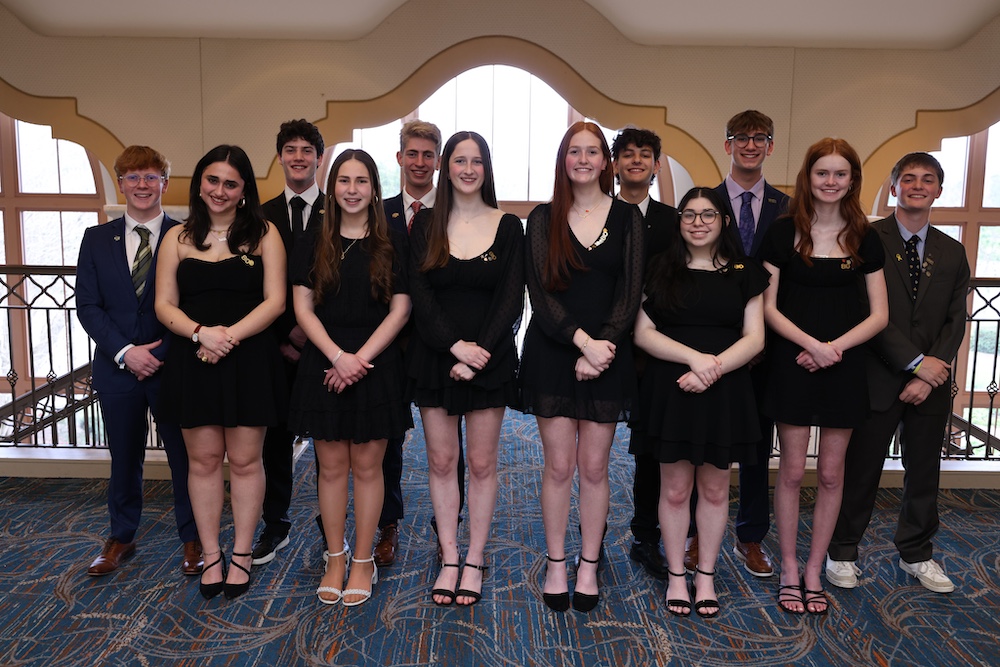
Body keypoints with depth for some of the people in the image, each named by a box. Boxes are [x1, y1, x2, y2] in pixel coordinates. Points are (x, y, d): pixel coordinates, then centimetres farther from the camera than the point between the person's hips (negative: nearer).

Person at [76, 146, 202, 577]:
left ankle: (192, 538, 24)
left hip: (174, 367, -2)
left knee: (185, 457, 7)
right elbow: (87, 304, 1)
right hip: (117, 368, 3)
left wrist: (161, 352, -15)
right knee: (124, 458, 15)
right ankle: (121, 538, 33)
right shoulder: (97, 239, 6)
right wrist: (125, 351, -12)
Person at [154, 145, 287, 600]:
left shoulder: (264, 234, 2)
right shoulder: (177, 238, 8)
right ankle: (211, 556, 21)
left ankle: (241, 555, 20)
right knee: (203, 460, 8)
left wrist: (230, 335, -16)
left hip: (250, 361, -2)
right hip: (193, 362, 2)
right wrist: (201, 332, -15)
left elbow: (275, 301, -5)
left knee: (245, 460, 5)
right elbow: (165, 305, 4)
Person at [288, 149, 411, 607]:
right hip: (323, 364, 1)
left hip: (376, 366, -1)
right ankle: (334, 559, 22)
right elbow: (303, 308, 1)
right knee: (331, 466, 8)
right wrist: (337, 356, -12)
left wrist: (360, 358, -12)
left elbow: (399, 310, -3)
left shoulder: (392, 244, 2)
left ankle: (363, 561, 19)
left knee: (366, 466, 5)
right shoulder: (314, 243, 6)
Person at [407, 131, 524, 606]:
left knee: (482, 462, 6)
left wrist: (479, 354, -14)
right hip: (435, 357, 1)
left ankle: (474, 562, 20)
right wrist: (455, 345, -16)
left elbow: (511, 299, -3)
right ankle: (449, 560, 21)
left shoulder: (508, 227, 2)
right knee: (441, 461, 8)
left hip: (489, 358, -1)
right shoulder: (425, 225, 4)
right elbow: (419, 294, -3)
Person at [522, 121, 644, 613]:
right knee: (559, 465, 5)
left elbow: (630, 293, -1)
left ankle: (589, 567, 21)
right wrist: (582, 342, -16)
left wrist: (601, 346, -14)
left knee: (594, 467, 6)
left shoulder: (627, 218, 6)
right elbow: (540, 292, -5)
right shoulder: (543, 219, 4)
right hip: (551, 355, 0)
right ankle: (556, 565, 20)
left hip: (608, 356, 1)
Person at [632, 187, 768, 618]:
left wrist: (714, 368, -16)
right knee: (675, 488, 7)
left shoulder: (744, 273, 6)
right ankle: (677, 575, 23)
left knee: (714, 488, 11)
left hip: (726, 392, 1)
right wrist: (694, 356, -16)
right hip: (669, 389, -1)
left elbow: (754, 338, -1)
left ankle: (706, 576, 26)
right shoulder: (661, 269, 4)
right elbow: (643, 333, -3)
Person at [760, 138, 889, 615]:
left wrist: (834, 348, -12)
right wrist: (811, 343, -17)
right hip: (791, 365, -2)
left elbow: (879, 315, 3)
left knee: (831, 473, 9)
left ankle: (814, 571, 24)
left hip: (845, 367, 2)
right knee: (792, 471, 4)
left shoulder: (865, 239, 4)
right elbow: (768, 307, -4)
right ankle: (789, 570, 20)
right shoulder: (783, 232, -1)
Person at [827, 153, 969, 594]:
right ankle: (842, 553, 21)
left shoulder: (952, 253, 11)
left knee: (924, 472, 14)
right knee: (859, 471, 5)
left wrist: (930, 376, -8)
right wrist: (916, 361, -15)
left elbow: (955, 321, 5)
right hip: (877, 379, -4)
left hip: (931, 383, 5)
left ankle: (916, 554, 32)